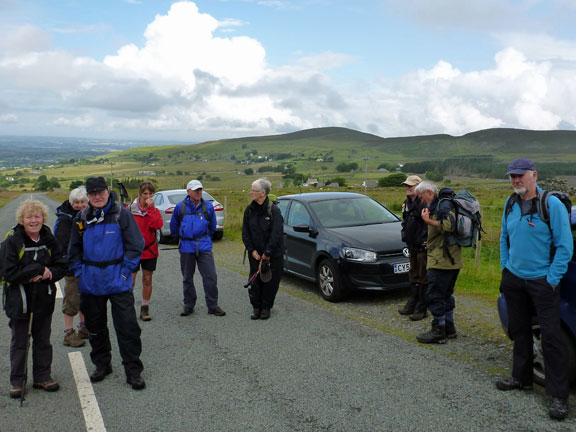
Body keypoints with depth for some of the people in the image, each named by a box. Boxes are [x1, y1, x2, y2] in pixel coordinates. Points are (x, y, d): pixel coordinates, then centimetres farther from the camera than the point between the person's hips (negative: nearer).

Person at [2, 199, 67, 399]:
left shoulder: (49, 239, 0)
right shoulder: (12, 240, -11)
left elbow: (62, 266, 1)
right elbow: (9, 273, -18)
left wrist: (48, 274, -19)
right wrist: (39, 269, -20)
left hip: (44, 299, 3)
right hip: (20, 300, -3)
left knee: (43, 340, 14)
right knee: (19, 342, 9)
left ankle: (43, 377, 27)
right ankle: (17, 381, 22)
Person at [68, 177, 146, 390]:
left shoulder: (121, 214, -6)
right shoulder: (83, 218, 5)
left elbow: (136, 245, -5)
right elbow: (74, 249, 16)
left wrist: (126, 270, -9)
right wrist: (79, 272, 6)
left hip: (118, 282, -4)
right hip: (91, 284, 4)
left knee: (127, 326, -4)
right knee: (95, 327, 15)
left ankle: (133, 371, 7)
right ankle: (101, 365, 32)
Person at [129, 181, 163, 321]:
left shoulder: (154, 210, 3)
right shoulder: (130, 209, -2)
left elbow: (158, 225, -17)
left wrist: (150, 208, -17)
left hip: (150, 250, 2)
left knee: (147, 279, 8)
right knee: (130, 280, -4)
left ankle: (145, 309, 19)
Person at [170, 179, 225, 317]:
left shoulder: (208, 206, 2)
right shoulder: (180, 207, -1)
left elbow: (212, 226, 16)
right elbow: (173, 225, 15)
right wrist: (178, 237, 24)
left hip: (204, 247, 0)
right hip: (186, 247, 0)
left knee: (210, 277, -4)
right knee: (187, 278, 10)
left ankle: (213, 305, 8)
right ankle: (188, 305, 24)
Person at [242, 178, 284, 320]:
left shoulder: (274, 210, -14)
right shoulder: (249, 210, 1)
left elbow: (277, 234, -16)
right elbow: (245, 232, 6)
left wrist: (267, 253, -16)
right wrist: (252, 250, -3)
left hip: (273, 254, -4)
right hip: (255, 253, 4)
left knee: (271, 281, 4)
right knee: (255, 281, 6)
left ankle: (266, 307, 19)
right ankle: (256, 307, 20)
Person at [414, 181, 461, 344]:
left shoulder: (443, 205, -13)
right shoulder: (437, 206, 18)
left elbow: (449, 225, -28)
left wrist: (428, 221, -21)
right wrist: (432, 243, 20)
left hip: (441, 261, -11)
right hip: (451, 260, 11)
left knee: (434, 296, -4)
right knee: (446, 294, 18)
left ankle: (438, 332, 3)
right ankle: (449, 327, 28)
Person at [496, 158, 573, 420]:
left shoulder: (552, 204, -12)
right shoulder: (510, 203, 6)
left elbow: (565, 246, -11)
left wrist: (552, 279, -13)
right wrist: (505, 266, 10)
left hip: (542, 281, -6)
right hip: (513, 279, 6)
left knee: (551, 336, -4)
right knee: (519, 330, 15)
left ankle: (558, 396, 4)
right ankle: (521, 378, 30)